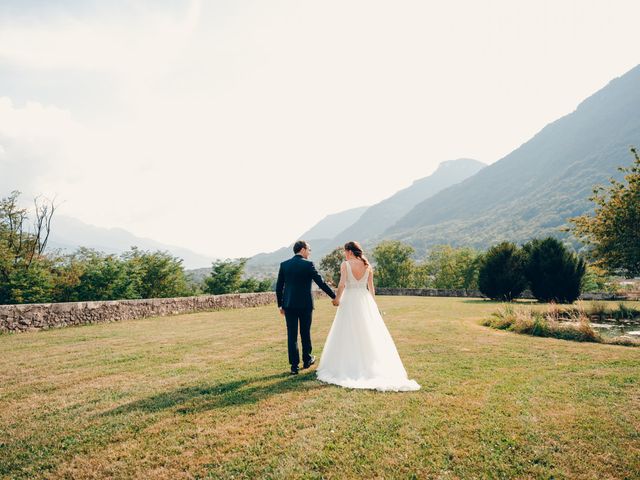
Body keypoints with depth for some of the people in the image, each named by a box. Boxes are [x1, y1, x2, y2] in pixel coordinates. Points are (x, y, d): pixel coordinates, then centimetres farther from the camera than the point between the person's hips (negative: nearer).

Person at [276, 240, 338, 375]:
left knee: (291, 335, 4)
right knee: (305, 333, 14)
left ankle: (294, 366, 5)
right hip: (305, 304, -2)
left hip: (289, 304, 2)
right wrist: (334, 296, 1)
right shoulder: (308, 264, -8)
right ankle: (307, 360, 30)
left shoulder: (284, 264, 3)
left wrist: (280, 305, 13)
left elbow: (279, 286, 5)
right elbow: (321, 282, -8)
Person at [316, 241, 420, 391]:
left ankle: (347, 366, 11)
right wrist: (373, 304, 15)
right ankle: (371, 365, 13)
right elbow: (371, 287, 6)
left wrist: (337, 298, -2)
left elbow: (342, 284, -16)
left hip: (349, 300, -3)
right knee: (370, 334, 10)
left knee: (349, 334, 6)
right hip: (365, 300, 4)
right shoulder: (367, 265, 4)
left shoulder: (345, 264, -8)